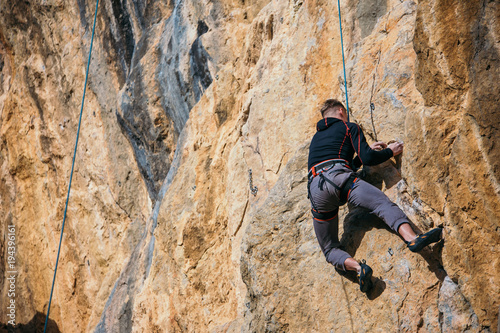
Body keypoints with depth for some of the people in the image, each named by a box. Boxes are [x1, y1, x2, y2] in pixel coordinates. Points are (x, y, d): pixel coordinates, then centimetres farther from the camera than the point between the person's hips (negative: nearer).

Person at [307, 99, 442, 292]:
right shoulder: (348, 127, 20)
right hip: (341, 179, -4)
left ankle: (357, 267, -19)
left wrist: (368, 150, 45)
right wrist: (390, 152, 24)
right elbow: (367, 158, 7)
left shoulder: (316, 138, 38)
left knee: (330, 249, 9)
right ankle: (412, 238, -43)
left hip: (315, 188, 4)